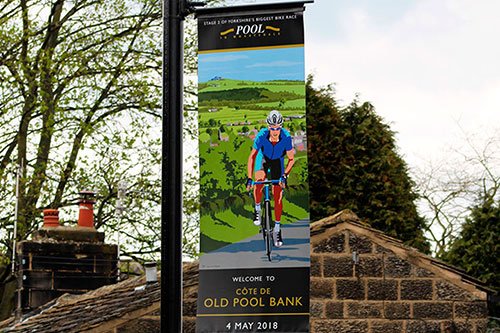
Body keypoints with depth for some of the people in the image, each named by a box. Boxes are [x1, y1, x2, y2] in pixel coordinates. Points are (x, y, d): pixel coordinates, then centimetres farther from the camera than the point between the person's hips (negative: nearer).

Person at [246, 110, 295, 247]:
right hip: (263, 159, 0)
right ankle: (257, 208, -2)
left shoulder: (286, 137, -31)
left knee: (278, 196, -3)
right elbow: (252, 156, -25)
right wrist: (249, 178, -31)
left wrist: (284, 176, -32)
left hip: (277, 161, 0)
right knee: (259, 181, -30)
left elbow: (291, 159, -19)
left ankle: (277, 229, 10)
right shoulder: (261, 135, -32)